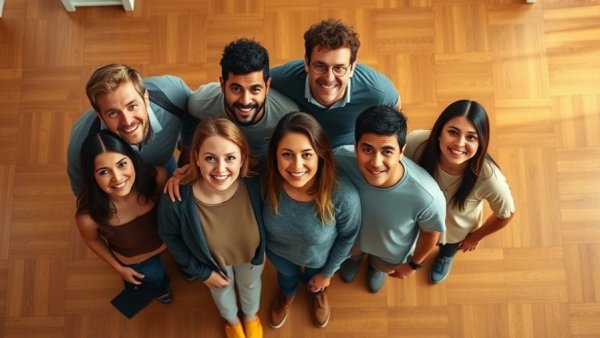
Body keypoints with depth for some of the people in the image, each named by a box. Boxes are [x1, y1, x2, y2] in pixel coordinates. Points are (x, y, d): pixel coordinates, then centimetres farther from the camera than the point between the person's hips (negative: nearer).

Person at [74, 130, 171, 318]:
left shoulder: (157, 177, -39)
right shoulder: (88, 215, -39)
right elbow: (92, 240, -15)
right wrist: (118, 268, -3)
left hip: (168, 240, 1)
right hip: (133, 261, -1)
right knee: (154, 280, 31)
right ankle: (159, 285, 67)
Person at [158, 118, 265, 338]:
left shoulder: (255, 187, -37)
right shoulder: (176, 200, -39)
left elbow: (267, 221, -13)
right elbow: (170, 237, -18)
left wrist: (262, 252, -1)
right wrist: (201, 271, -10)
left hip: (251, 254, 1)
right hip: (212, 262, -1)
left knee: (250, 285, 33)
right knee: (221, 289, 32)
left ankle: (251, 316, 69)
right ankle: (231, 320, 68)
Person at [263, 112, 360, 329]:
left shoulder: (344, 196, -42)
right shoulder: (266, 184, -37)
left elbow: (347, 237, -19)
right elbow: (258, 221, -12)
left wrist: (327, 273, -4)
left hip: (320, 258, -1)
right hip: (278, 251, 1)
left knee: (315, 279, 36)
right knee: (286, 275, 37)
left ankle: (317, 293, 72)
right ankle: (287, 294, 72)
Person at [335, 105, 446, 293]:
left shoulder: (426, 197, -45)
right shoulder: (340, 160, -40)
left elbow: (431, 232, -20)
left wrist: (414, 264, -1)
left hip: (392, 253, 0)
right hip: (350, 237, 1)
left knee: (383, 266, 36)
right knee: (352, 253, 37)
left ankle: (378, 267, 72)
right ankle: (355, 256, 73)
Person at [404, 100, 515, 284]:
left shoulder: (489, 179, -42)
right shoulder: (416, 142, -41)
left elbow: (506, 214, -18)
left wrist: (476, 237, -2)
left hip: (457, 230, 0)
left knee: (449, 247, 37)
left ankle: (446, 256, 74)